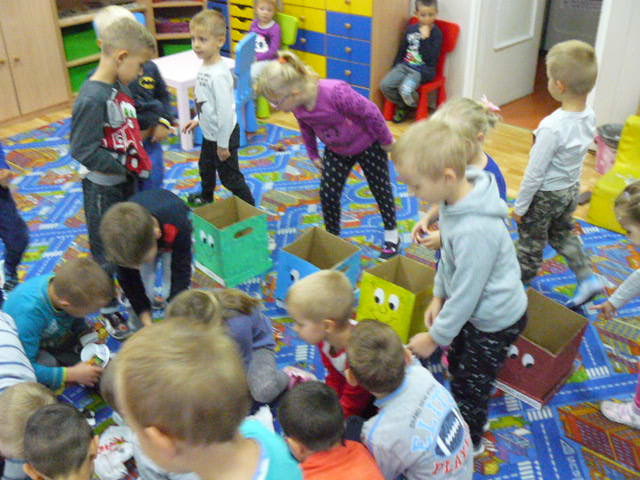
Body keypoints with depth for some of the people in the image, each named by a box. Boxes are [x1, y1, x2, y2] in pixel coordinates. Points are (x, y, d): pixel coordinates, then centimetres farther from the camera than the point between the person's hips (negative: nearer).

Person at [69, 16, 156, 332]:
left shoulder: (119, 87, -1)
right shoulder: (92, 99, -27)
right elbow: (83, 151, -26)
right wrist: (125, 168, -20)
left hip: (127, 181, 8)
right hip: (103, 190, -8)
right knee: (106, 254, 10)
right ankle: (109, 310, 28)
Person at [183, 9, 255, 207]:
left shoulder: (218, 75, -32)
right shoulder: (205, 67, -3)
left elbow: (225, 111, -29)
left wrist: (223, 145, -23)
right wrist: (198, 119, 21)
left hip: (224, 134, -10)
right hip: (210, 133, 10)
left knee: (229, 175, 5)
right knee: (205, 166, 30)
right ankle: (206, 197, 55)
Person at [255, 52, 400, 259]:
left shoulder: (336, 93, -41)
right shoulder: (297, 105, -20)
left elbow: (370, 112, -29)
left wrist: (386, 141, -17)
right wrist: (313, 155, 10)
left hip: (368, 145, -5)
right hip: (336, 151, 5)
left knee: (381, 188, 11)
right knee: (327, 192, 3)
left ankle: (392, 235, 32)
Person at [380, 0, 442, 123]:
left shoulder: (436, 33, -6)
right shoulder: (411, 29, 8)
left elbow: (430, 59, -17)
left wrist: (425, 38, -22)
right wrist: (395, 69, 14)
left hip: (423, 70, -5)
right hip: (405, 65, 5)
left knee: (405, 90, -32)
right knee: (385, 85, -17)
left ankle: (418, 108, 4)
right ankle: (402, 106, 12)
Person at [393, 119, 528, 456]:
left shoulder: (475, 230, -40)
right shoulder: (456, 197, -13)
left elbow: (466, 293, -27)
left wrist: (435, 337, -14)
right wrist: (438, 296, 9)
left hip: (495, 320, -8)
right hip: (474, 308, 8)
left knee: (470, 383, 15)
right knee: (457, 365, 27)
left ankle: (471, 441, 42)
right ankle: (470, 416, 54)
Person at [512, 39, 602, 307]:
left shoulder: (553, 127, -34)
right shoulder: (589, 117, -11)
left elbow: (535, 174, -25)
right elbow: (580, 154, 4)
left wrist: (520, 206, -13)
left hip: (546, 195, -7)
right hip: (571, 189, 7)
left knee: (531, 241, 16)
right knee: (562, 234, 29)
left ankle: (521, 279, 38)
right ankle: (588, 278, 26)